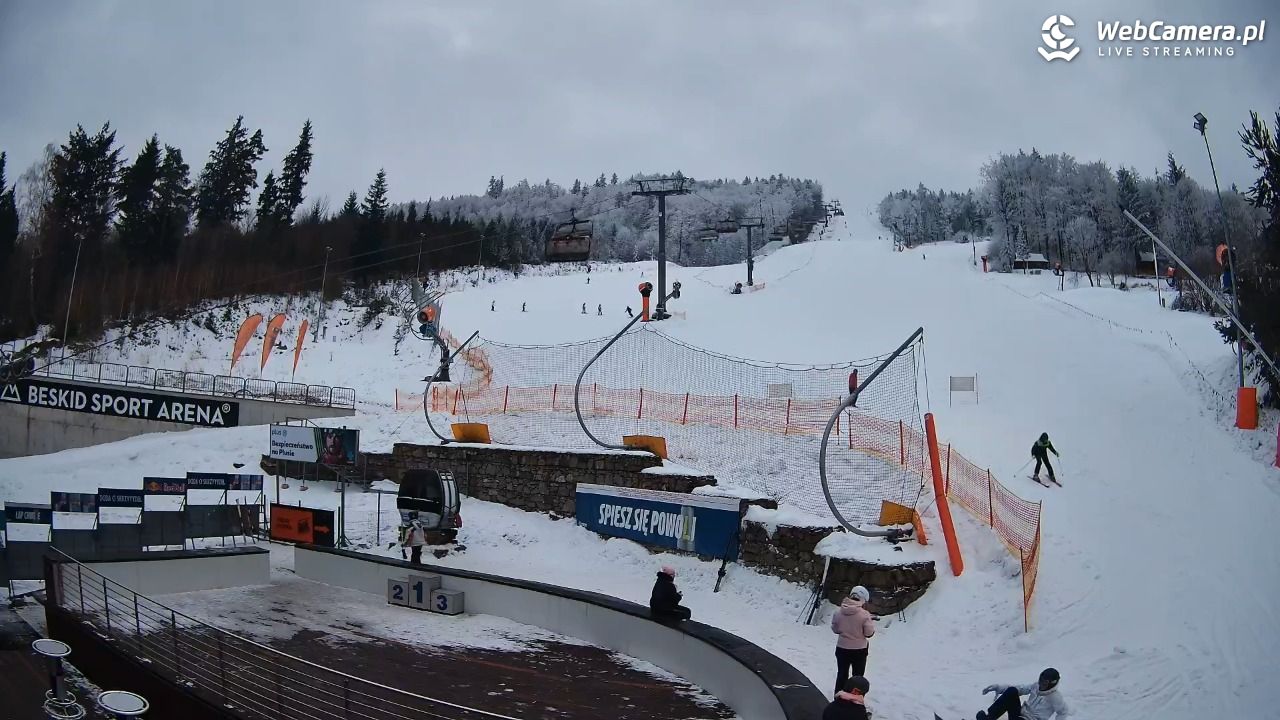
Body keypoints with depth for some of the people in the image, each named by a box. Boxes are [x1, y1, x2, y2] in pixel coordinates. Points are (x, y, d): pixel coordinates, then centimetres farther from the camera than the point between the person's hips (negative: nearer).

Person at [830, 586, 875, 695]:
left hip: (842, 649, 3)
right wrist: (872, 622, 6)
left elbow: (835, 629, 1)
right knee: (857, 677, 13)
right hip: (859, 650, -3)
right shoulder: (864, 614, -20)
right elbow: (869, 633, -12)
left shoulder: (838, 611, -10)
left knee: (841, 675, 17)